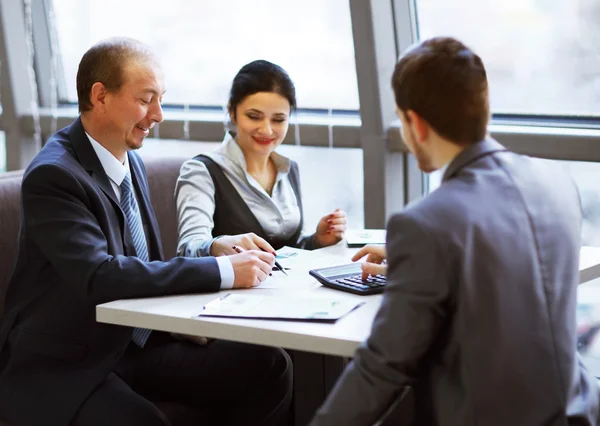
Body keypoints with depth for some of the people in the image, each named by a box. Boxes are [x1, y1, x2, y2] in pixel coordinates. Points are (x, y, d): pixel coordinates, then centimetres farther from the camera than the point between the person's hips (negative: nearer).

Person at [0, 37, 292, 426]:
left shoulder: (131, 161, 10)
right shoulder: (52, 176, -18)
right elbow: (99, 276, -30)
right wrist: (223, 271, -30)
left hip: (138, 342, 8)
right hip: (60, 367, -8)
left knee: (268, 366, -9)